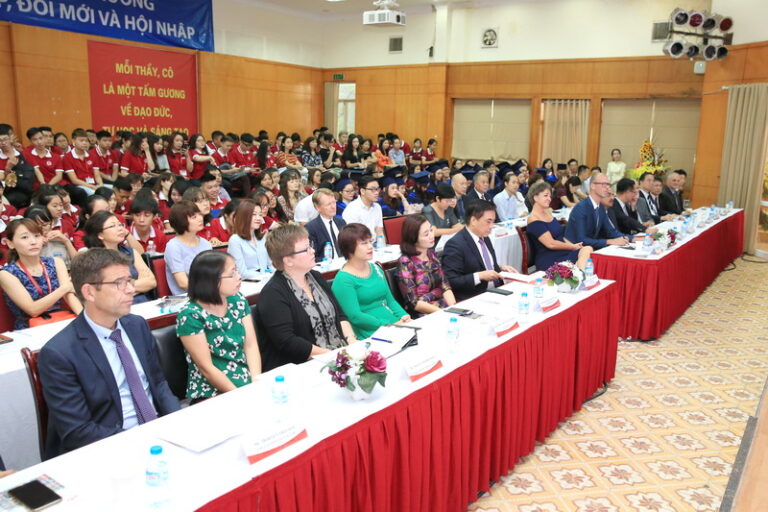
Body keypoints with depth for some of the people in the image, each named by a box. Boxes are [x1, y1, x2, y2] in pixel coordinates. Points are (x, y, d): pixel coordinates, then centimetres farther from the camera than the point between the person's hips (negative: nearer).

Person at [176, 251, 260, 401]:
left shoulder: (238, 300, 5)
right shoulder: (190, 316, -12)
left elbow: (251, 346, 3)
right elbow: (206, 367, -12)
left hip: (249, 385, 5)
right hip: (211, 395, -5)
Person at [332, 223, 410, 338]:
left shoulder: (376, 269, 18)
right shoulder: (343, 280, -6)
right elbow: (355, 317, -13)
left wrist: (404, 316, 1)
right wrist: (388, 325, -17)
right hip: (371, 335, -7)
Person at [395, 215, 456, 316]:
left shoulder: (433, 255, 10)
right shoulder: (405, 263, -8)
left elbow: (445, 286, 7)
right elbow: (413, 302, -10)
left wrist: (453, 308, -10)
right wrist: (443, 312, -16)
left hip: (444, 306, 6)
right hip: (422, 315, -6)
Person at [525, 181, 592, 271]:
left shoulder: (547, 212, 18)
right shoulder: (534, 220, -11)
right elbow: (551, 244, -15)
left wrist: (574, 245, 2)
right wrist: (574, 246, -5)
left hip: (563, 252, 9)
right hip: (549, 262, -8)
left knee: (587, 249, -20)